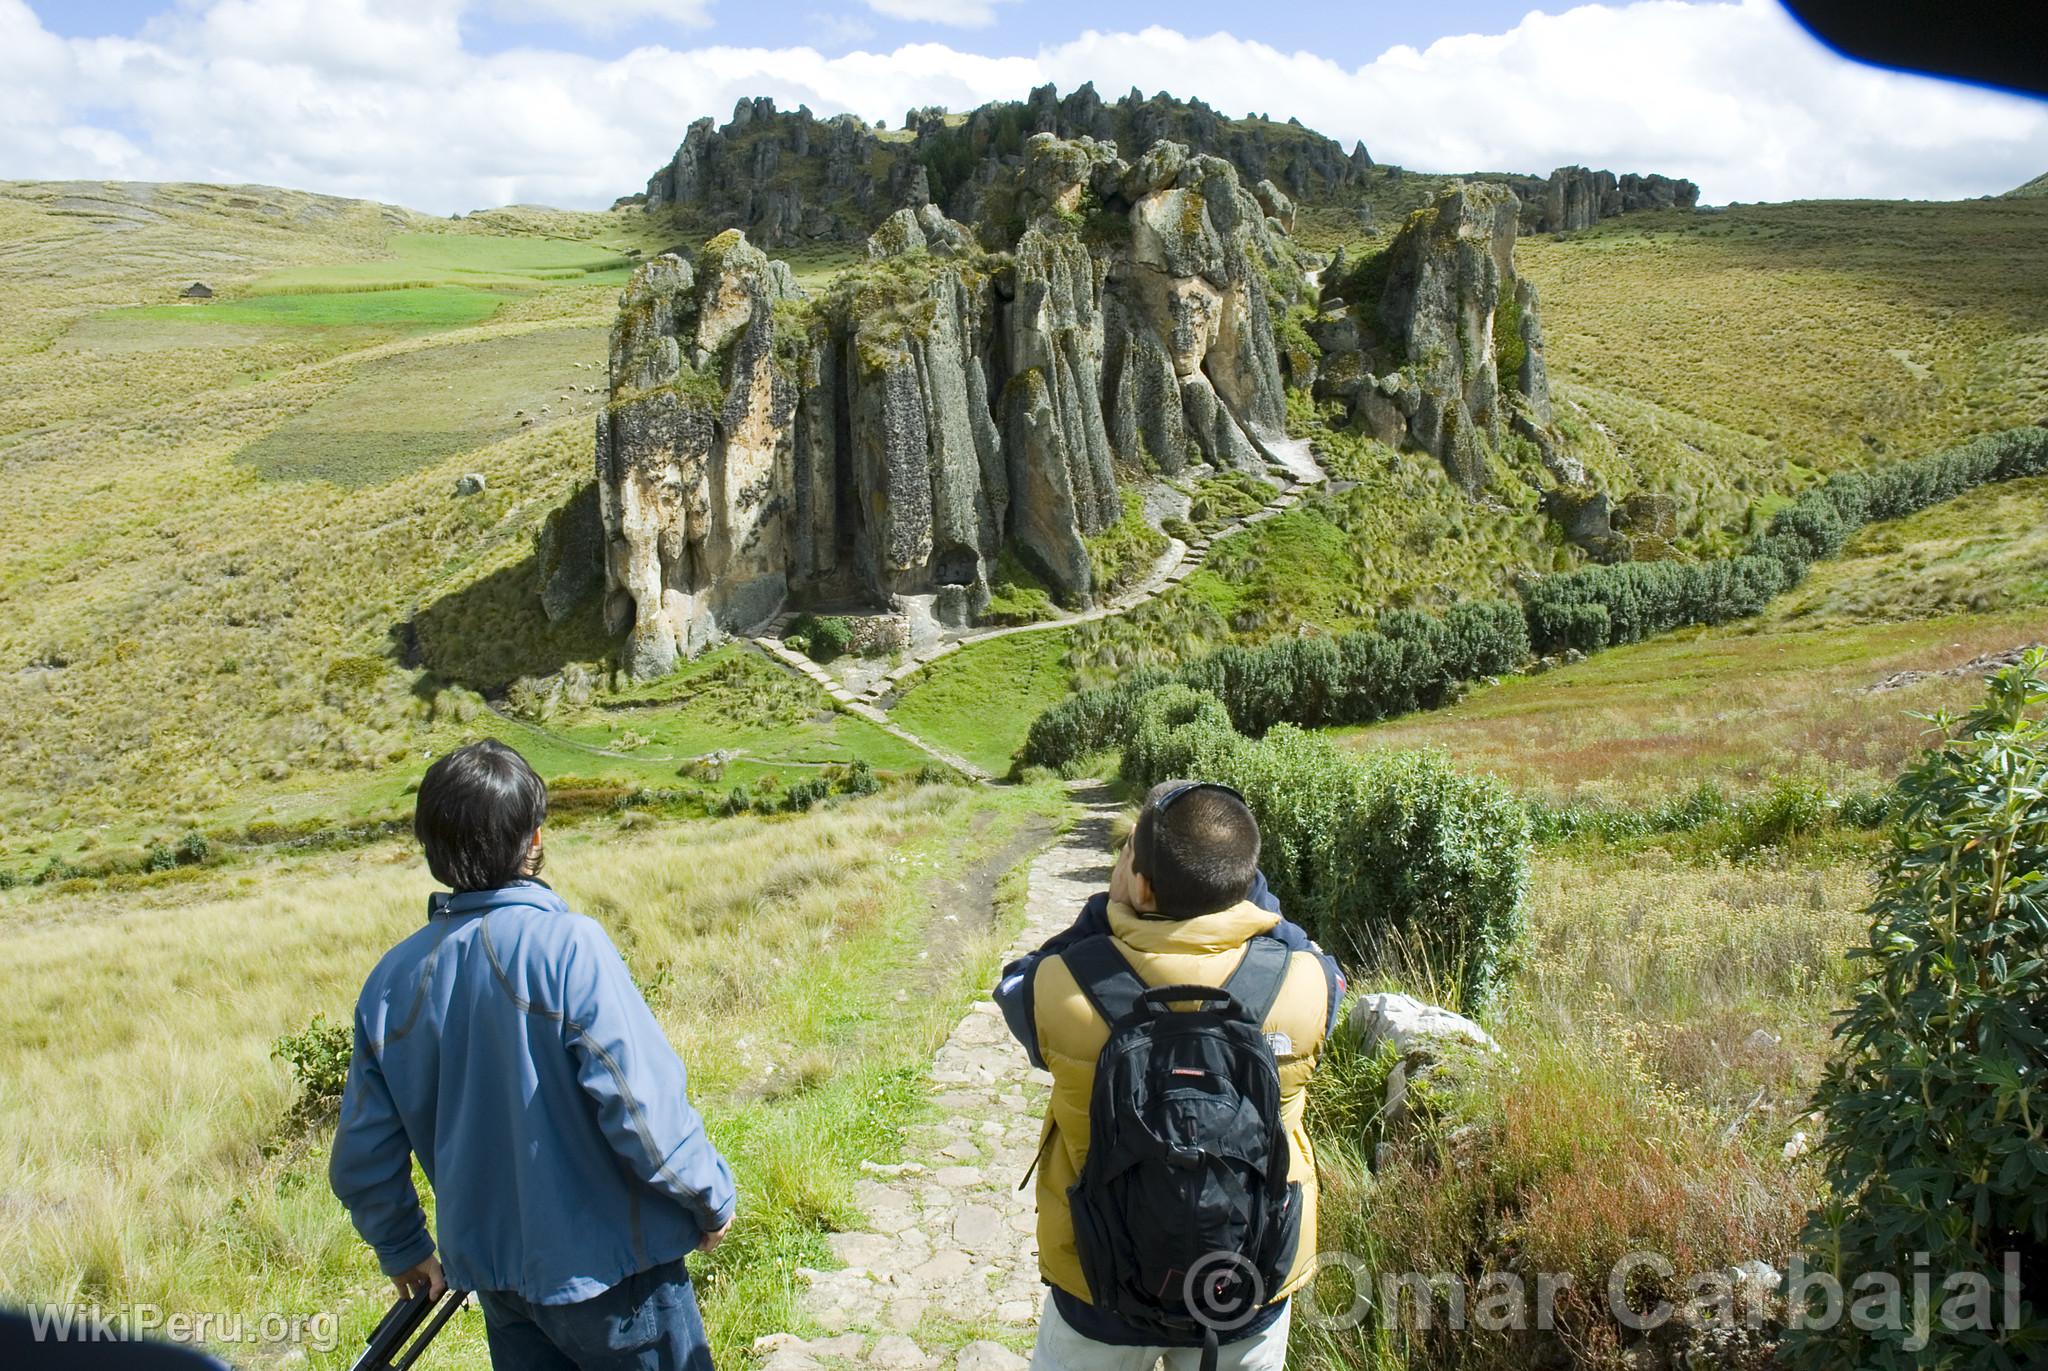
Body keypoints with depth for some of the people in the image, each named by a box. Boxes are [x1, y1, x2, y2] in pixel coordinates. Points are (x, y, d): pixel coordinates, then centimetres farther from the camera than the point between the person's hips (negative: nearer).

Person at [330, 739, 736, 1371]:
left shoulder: (392, 979, -3)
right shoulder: (568, 944, -21)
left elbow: (362, 1157, 3)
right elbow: (642, 1107, -23)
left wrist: (403, 1250, 20)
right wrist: (712, 1196, -6)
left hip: (499, 1278, 5)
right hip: (609, 1268, -5)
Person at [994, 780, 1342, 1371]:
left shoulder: (1063, 989, -25)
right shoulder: (1304, 984, -22)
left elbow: (1016, 986, -1)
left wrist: (1106, 910, -5)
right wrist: (1240, 884, -1)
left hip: (1101, 1285, -1)